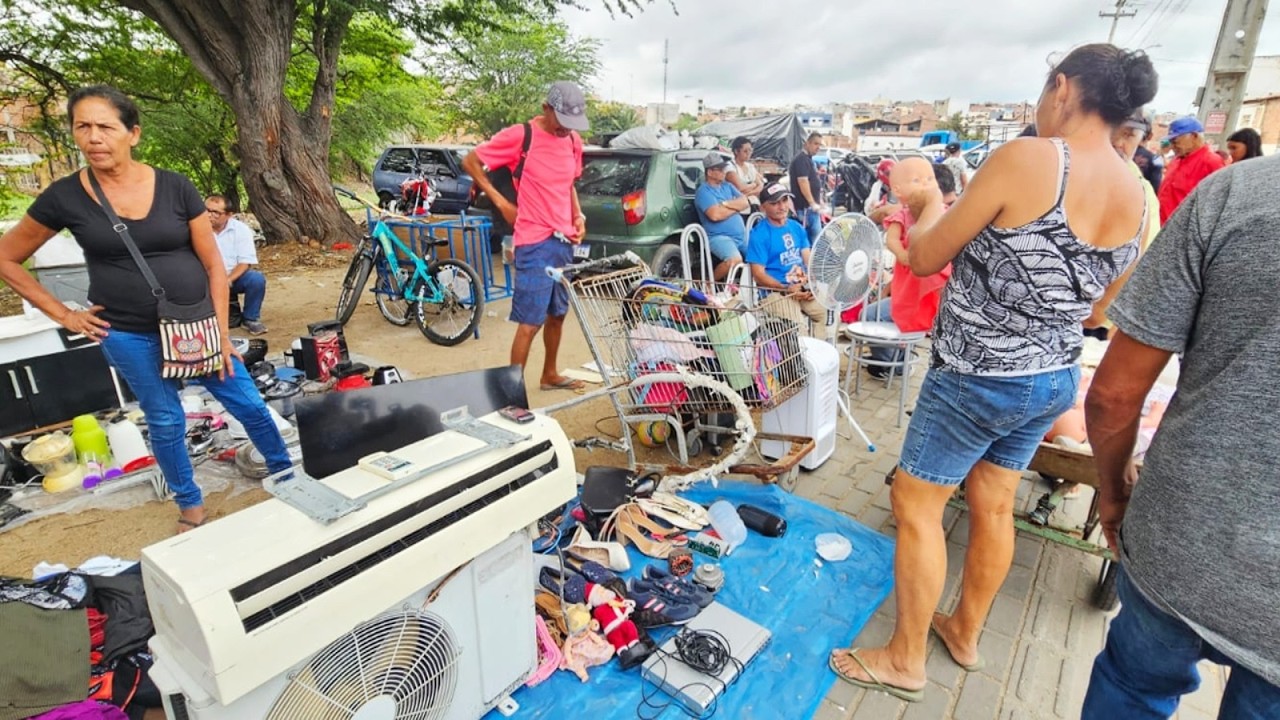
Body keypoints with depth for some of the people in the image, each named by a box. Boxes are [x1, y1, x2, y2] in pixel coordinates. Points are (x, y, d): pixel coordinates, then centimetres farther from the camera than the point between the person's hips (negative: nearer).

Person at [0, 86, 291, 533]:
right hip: (129, 336, 0)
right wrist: (64, 316, 0)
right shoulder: (64, 197, -5)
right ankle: (190, 506, 32)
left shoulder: (176, 187, -6)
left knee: (249, 404, 5)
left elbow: (212, 263, -3)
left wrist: (221, 332, -5)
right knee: (165, 422, 12)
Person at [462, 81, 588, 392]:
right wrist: (501, 202, -6)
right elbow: (470, 161, -2)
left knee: (557, 314, 17)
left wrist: (578, 216, 7)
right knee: (530, 322, -6)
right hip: (535, 243, -7)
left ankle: (550, 375, 34)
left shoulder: (574, 141, 10)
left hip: (565, 240, 7)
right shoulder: (520, 136, -10)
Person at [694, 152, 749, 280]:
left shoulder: (727, 186, 18)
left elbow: (745, 203, 9)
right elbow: (715, 215, -20)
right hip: (719, 236, -7)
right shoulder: (703, 191, -5)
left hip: (742, 235, 8)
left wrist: (726, 204, -9)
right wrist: (736, 206, -2)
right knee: (735, 260, -33)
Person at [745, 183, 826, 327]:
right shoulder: (759, 235, -8)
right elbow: (759, 275, -11)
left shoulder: (797, 227, 12)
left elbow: (808, 260, 12)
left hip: (804, 287, 6)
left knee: (827, 311, -15)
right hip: (776, 290, -6)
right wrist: (786, 289, -22)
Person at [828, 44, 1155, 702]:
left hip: (976, 379, -7)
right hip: (1055, 380, 8)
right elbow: (1097, 312, 12)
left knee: (915, 506, 7)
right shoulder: (1136, 197, 3)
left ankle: (905, 660, 22)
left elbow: (925, 257, -12)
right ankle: (965, 633, 41)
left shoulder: (1027, 158, -19)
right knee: (993, 507, 21)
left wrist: (930, 207, 7)